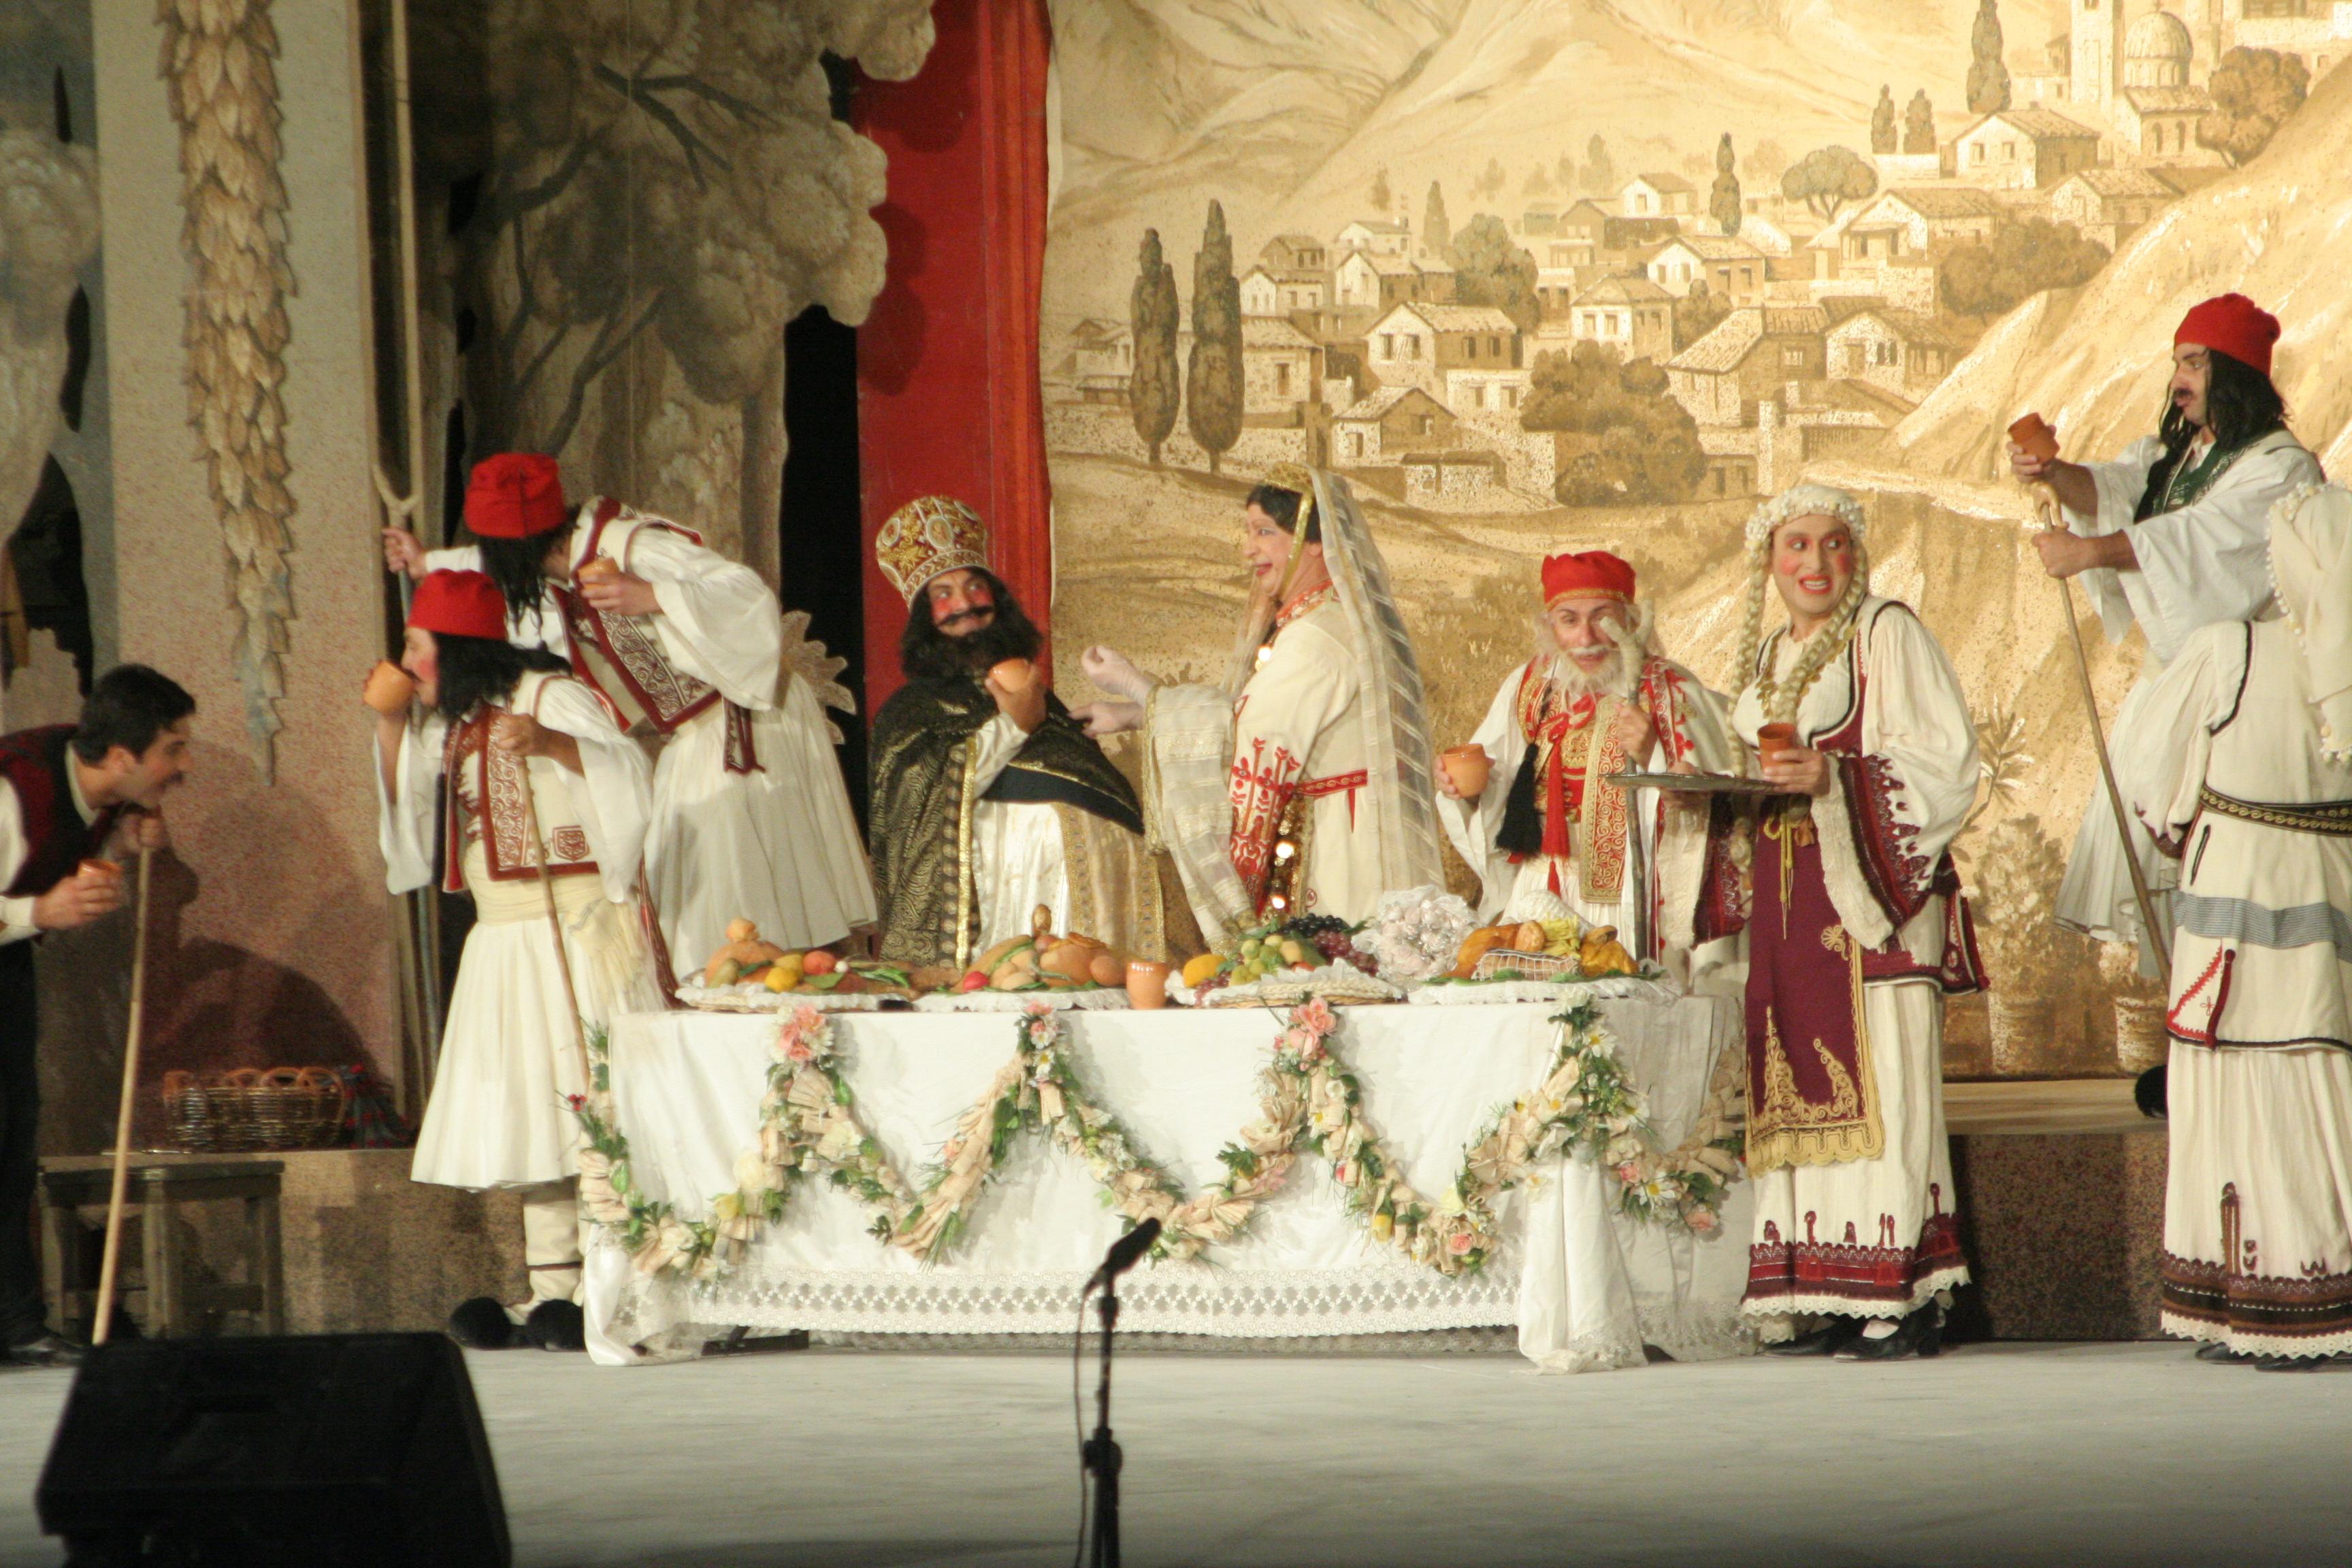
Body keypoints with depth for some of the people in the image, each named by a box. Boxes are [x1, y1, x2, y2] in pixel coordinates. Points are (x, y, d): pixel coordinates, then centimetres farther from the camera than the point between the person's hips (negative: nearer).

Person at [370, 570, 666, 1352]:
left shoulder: (552, 697, -8)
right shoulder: (452, 724, 17)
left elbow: (626, 769, -21)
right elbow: (408, 806, 27)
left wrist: (547, 741, -36)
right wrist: (391, 726, 13)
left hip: (575, 927, -9)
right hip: (501, 938, 9)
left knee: (588, 1100, -12)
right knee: (527, 1110, 6)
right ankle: (552, 1291, 8)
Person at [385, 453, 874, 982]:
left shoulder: (631, 547, -24)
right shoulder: (562, 558, 2)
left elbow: (752, 595, -30)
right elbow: (508, 567, 28)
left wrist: (653, 599, -40)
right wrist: (429, 562, 35)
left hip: (746, 733, -9)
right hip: (692, 745, 9)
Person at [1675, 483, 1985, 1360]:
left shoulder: (1886, 636, -1)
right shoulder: (1765, 657, 20)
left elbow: (1946, 758, -9)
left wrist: (1833, 776, -20)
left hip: (1869, 894, -7)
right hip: (1788, 906, 7)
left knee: (1881, 1082, -11)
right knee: (1802, 1090, 2)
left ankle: (1905, 1298, -11)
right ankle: (1827, 1299, 3)